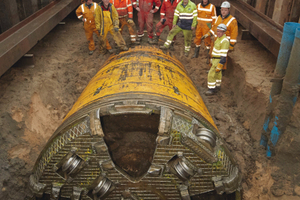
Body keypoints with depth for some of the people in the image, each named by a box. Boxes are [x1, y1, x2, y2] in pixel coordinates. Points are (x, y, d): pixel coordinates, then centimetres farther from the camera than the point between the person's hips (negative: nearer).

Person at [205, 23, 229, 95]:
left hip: (219, 60, -10)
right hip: (215, 59, 10)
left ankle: (211, 89, 1)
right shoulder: (219, 38, 8)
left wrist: (219, 66, -27)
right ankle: (217, 86, 36)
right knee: (217, 74, 21)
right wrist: (212, 60, 24)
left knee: (211, 74, -8)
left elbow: (223, 55, -25)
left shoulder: (224, 41, -23)